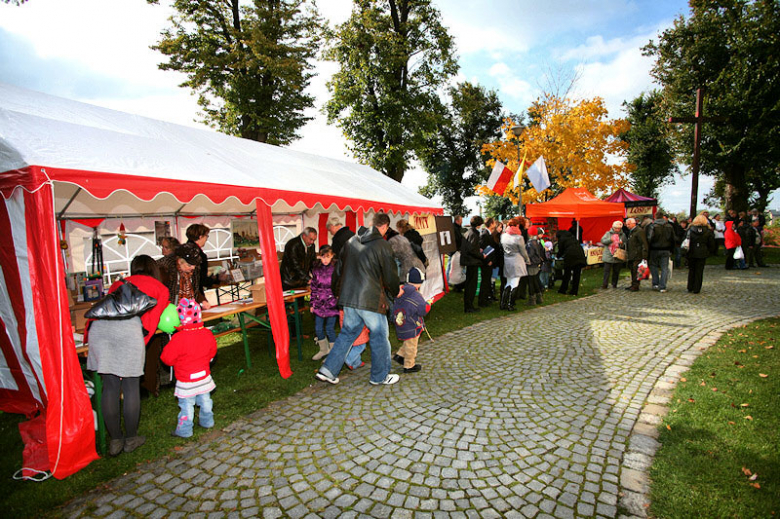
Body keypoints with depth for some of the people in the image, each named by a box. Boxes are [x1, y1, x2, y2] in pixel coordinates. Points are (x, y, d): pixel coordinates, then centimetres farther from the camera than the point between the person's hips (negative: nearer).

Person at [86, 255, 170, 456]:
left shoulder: (119, 284, 32)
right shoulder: (161, 289, 21)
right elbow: (151, 319, 11)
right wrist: (141, 342, 13)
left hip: (99, 326, 4)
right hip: (128, 328, -4)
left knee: (110, 385, 12)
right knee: (131, 386, 9)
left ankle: (115, 440, 23)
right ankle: (131, 439, 21)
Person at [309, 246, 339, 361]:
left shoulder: (336, 268, -7)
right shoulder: (316, 268, 4)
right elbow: (313, 287, 11)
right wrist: (312, 303, 11)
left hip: (332, 303, -4)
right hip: (319, 303, 4)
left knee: (329, 328, 0)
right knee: (318, 328, 10)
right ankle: (323, 350, 33)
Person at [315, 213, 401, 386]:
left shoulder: (351, 241, 8)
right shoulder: (382, 245, -11)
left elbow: (339, 269, 14)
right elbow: (390, 275, -6)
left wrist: (340, 292, 24)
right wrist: (397, 290, 14)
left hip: (348, 298, 6)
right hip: (371, 300, -6)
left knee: (347, 333, 19)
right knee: (379, 336, 10)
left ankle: (328, 370, 19)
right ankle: (380, 376, 23)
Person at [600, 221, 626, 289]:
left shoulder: (623, 235, 10)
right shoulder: (608, 233, 7)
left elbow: (626, 244, 9)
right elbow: (602, 240, -5)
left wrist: (622, 244, -14)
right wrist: (610, 240, -22)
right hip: (608, 256, -2)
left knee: (616, 271, 7)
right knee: (606, 271, -3)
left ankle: (614, 284, 17)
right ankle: (604, 284, -1)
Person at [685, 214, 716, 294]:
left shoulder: (690, 229, -3)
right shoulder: (708, 231, -1)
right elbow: (712, 244, 3)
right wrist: (709, 252, 16)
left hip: (691, 253, 0)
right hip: (702, 254, 0)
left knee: (691, 270, 13)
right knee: (699, 271, 4)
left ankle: (690, 288, 16)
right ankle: (696, 289, 5)